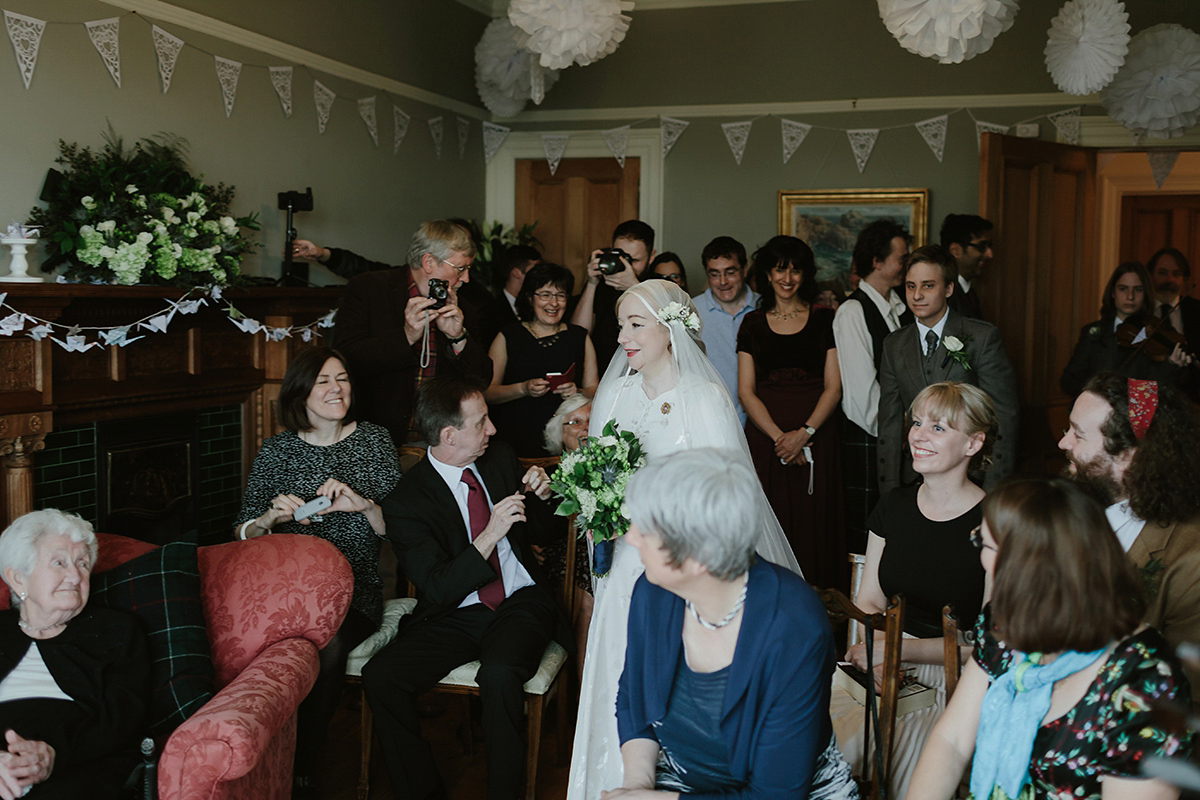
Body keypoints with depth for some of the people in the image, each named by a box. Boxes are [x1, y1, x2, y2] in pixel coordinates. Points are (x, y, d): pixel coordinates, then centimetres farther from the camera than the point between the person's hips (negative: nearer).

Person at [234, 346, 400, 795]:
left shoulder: (374, 441, 8)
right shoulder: (277, 450, 9)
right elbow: (242, 535, 8)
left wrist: (364, 505, -16)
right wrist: (271, 517, -14)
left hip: (355, 588, 0)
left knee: (328, 645, -31)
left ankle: (301, 765, -11)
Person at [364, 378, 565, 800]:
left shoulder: (498, 454, 5)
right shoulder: (406, 501, -9)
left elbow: (535, 531, 19)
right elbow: (439, 590, -14)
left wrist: (541, 495, -3)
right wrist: (490, 535, -24)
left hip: (522, 602, 1)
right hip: (455, 616, 0)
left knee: (499, 674, -32)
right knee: (379, 676, -23)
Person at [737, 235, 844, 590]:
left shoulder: (825, 320, 6)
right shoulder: (753, 324, 8)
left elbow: (833, 387, 1)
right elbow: (746, 390, 2)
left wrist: (804, 433, -12)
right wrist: (778, 437, -10)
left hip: (815, 436, -1)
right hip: (764, 437, 1)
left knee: (813, 525, 1)